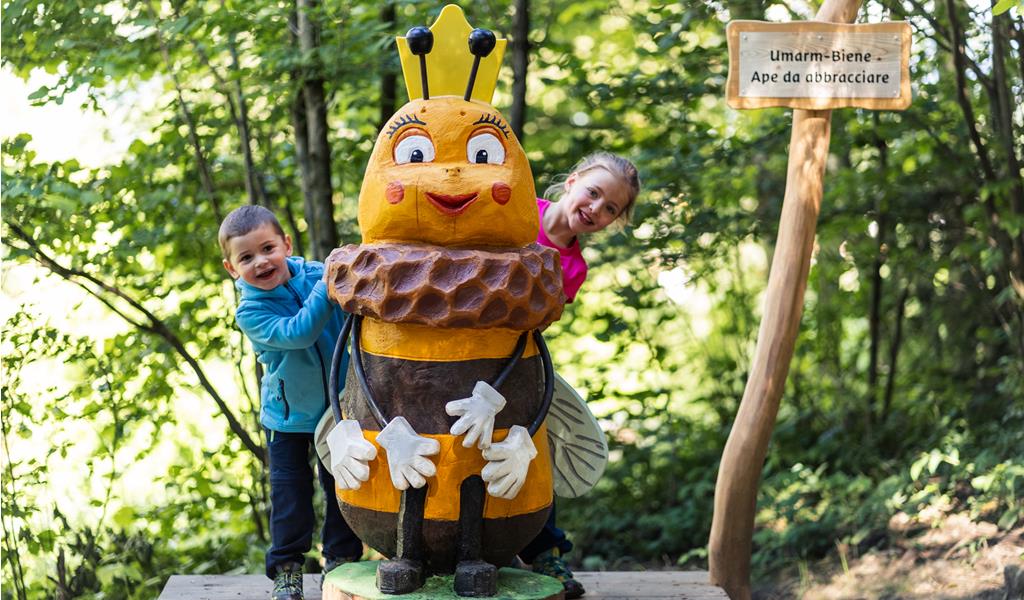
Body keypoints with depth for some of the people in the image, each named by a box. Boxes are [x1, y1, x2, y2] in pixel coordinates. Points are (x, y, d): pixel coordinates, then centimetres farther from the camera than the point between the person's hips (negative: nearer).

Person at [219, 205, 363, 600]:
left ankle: (341, 559, 25)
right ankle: (286, 568, 18)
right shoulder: (250, 312, -20)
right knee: (291, 493, 3)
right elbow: (296, 333, -34)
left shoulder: (316, 273, -13)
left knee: (341, 485, 10)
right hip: (288, 416, -2)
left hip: (339, 406, 2)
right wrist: (326, 290, -42)